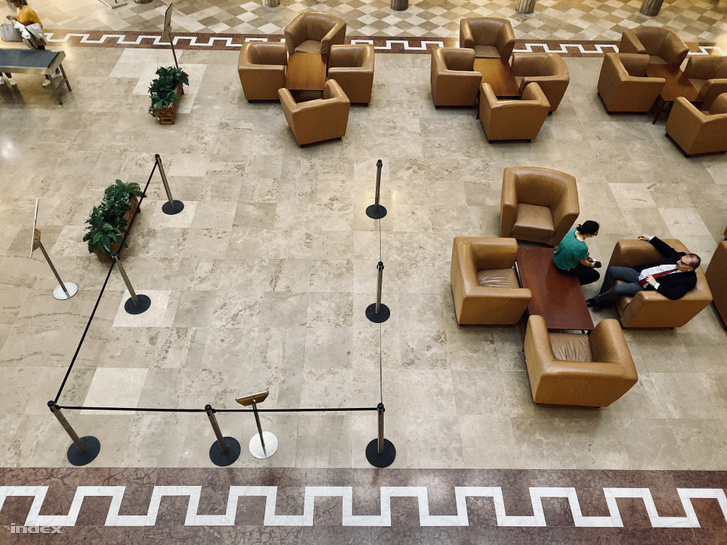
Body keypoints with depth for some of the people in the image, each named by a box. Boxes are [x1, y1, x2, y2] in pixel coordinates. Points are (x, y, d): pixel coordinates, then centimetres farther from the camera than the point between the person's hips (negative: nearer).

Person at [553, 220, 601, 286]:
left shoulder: (574, 230, -17)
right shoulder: (582, 248, -37)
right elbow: (583, 262, -15)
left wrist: (586, 255, 16)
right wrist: (591, 265, 7)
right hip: (565, 268, -8)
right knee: (596, 275, 5)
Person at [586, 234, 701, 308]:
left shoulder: (689, 280, -17)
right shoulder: (680, 256, 0)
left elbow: (674, 295, -30)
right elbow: (667, 249, 16)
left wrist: (655, 284, -29)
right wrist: (651, 238, 17)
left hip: (645, 288, -7)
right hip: (640, 273, 8)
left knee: (617, 289, -27)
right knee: (611, 270, -6)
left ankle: (597, 300, 4)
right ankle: (603, 300, 10)